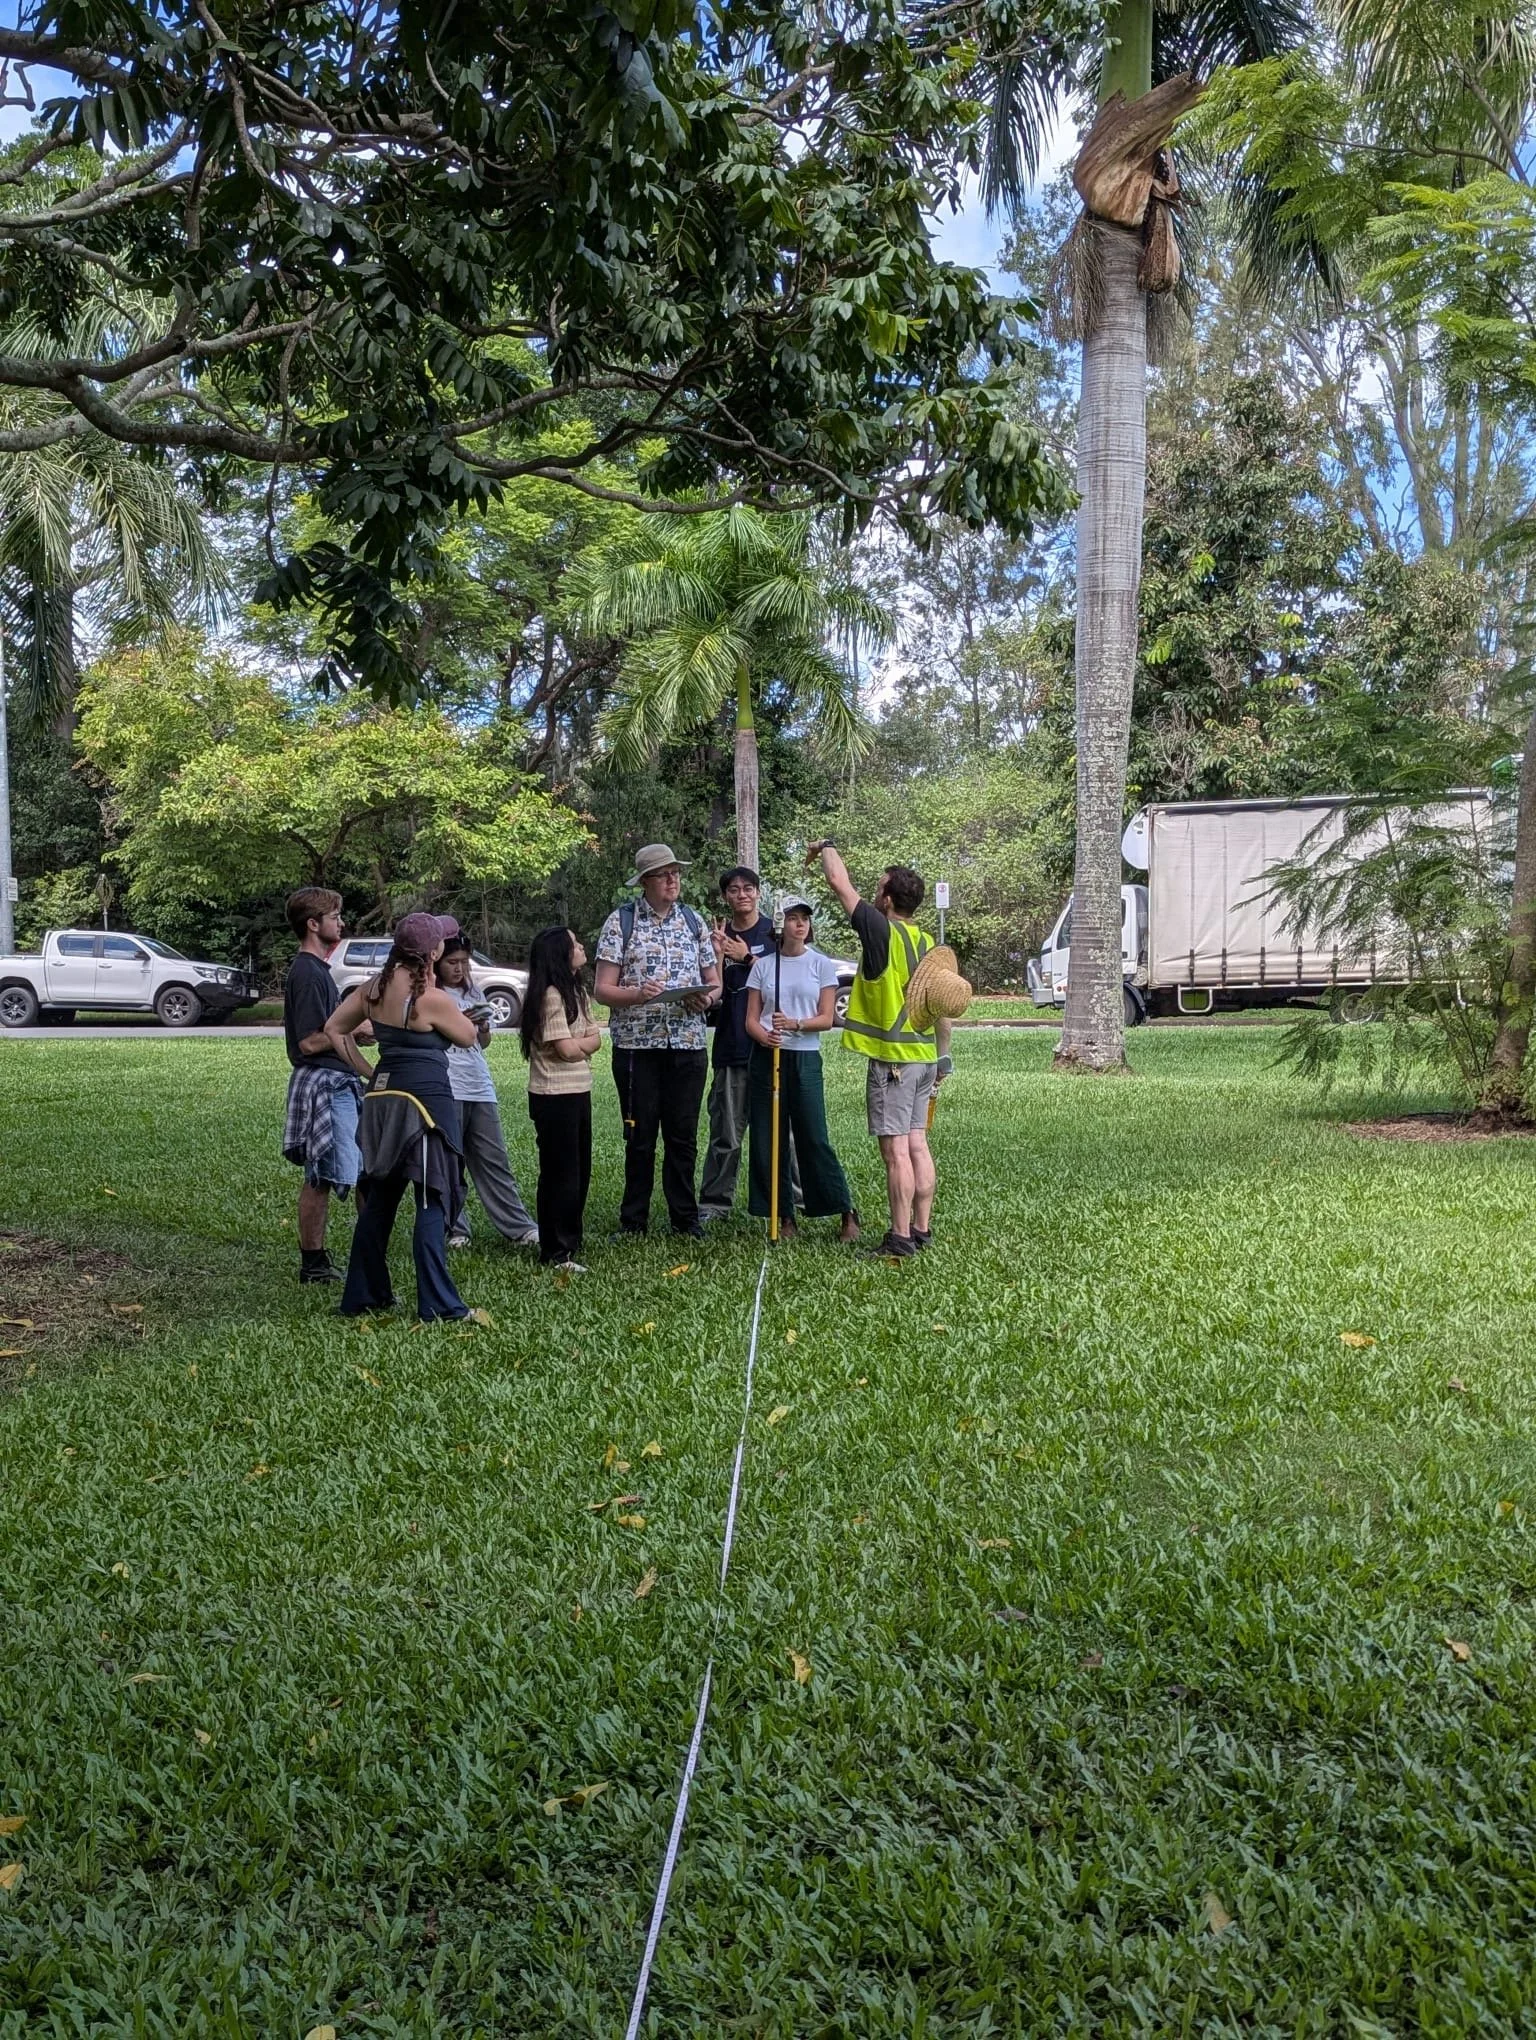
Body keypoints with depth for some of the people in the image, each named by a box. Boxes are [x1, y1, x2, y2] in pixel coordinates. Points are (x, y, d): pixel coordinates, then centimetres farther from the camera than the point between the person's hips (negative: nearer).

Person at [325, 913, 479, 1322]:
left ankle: (362, 1295, 23)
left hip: (382, 1096, 8)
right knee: (432, 1201, -4)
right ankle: (437, 1304, -3)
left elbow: (333, 1028, 13)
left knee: (379, 1198, 16)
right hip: (426, 1097, -8)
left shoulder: (374, 986, 7)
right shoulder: (432, 998, -14)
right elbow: (468, 1037, 1)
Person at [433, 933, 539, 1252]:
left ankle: (520, 1227, 5)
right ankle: (453, 1230, 8)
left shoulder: (472, 993, 17)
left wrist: (483, 1026, 1)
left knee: (494, 1159, 5)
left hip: (480, 1086, 6)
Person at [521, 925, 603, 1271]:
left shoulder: (576, 991, 12)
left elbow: (595, 1039, 6)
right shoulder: (549, 995, -16)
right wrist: (585, 1044, -1)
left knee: (579, 1170, 14)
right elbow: (567, 1049, -20)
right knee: (560, 1173, -2)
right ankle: (556, 1252, 6)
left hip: (579, 1091, 9)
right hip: (554, 1096, -9)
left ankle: (570, 1240, 26)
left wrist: (577, 1045, -13)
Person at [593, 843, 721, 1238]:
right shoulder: (620, 922, 1)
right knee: (640, 1138, 4)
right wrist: (637, 994, -23)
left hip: (688, 1045, 3)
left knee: (683, 1136, 7)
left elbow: (714, 982, 15)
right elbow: (603, 990, -4)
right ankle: (633, 1221, 16)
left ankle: (685, 1219, 18)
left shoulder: (693, 921, 12)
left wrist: (706, 998, -8)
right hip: (637, 1045, -3)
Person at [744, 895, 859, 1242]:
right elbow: (751, 1019, 6)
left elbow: (827, 1018, 0)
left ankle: (847, 1213, 7)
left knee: (814, 1139, -5)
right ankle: (784, 1218, 12)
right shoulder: (763, 966, 8)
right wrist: (766, 1037, -15)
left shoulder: (821, 965, 4)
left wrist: (795, 1024, -18)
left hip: (805, 1058, -2)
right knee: (767, 1140, 2)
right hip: (766, 1057, 2)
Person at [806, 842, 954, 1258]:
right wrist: (943, 1057, 23)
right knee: (917, 1144, 12)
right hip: (923, 1055, 8)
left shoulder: (882, 931, -13)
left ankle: (900, 1238, -4)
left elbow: (840, 882, -6)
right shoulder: (928, 944, 9)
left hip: (892, 1058, -8)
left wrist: (826, 847, 11)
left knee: (896, 1149, -6)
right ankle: (922, 1229, 17)